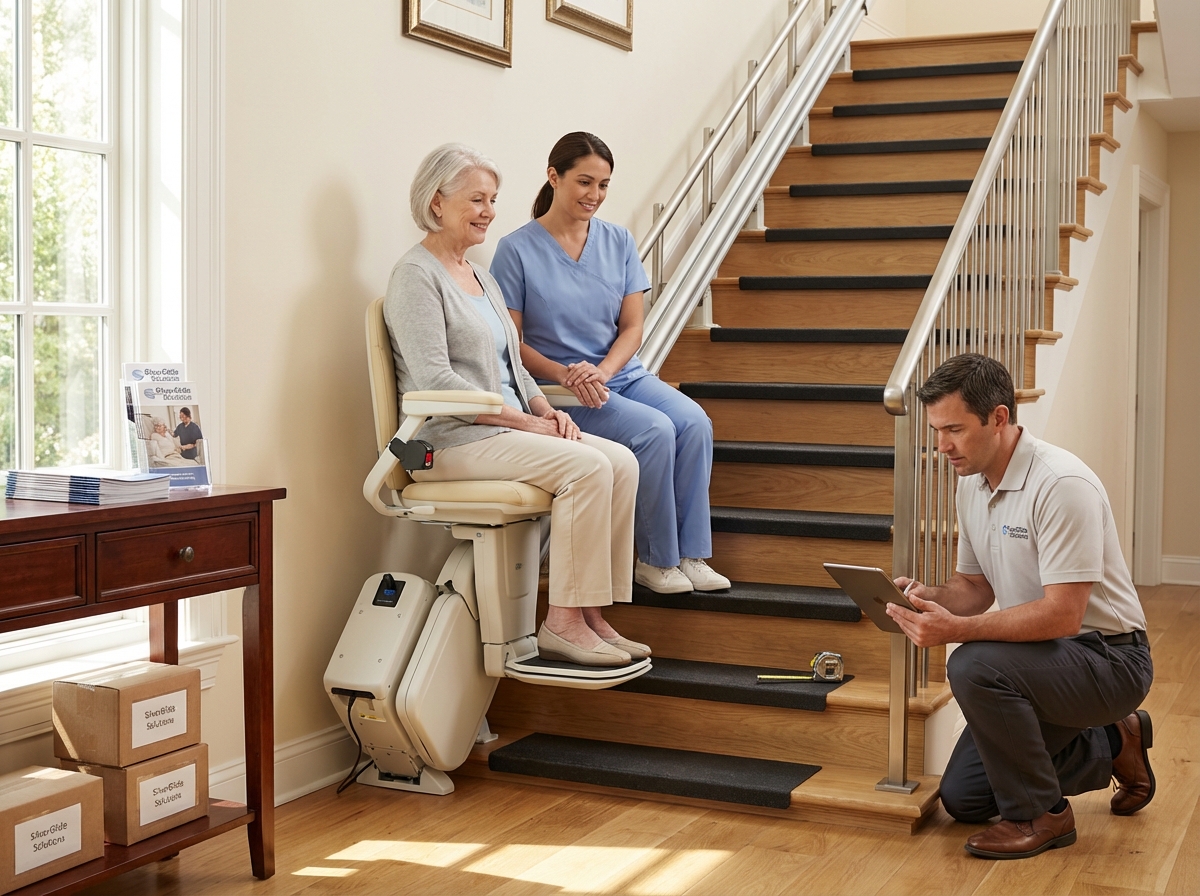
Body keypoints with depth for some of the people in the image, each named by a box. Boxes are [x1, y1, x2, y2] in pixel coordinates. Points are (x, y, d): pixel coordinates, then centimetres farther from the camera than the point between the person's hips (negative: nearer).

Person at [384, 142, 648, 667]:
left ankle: (591, 617, -10)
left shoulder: (481, 279, 22)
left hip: (506, 429, 9)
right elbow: (435, 380, -18)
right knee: (586, 466, -26)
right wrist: (525, 421, -17)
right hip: (451, 440, -9)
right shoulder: (416, 276, -7)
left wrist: (547, 409, 3)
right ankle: (563, 624, -21)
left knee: (621, 461, -10)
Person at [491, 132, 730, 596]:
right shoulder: (517, 250, -6)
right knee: (655, 430, -27)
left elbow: (632, 327, 5)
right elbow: (511, 341, -7)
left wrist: (601, 372, -15)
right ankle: (655, 560, -11)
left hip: (621, 373, 5)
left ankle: (691, 555, -15)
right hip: (560, 388, -5)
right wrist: (566, 376, -22)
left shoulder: (618, 242, 8)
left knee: (694, 421, -22)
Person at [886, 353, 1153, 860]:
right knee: (962, 799, 9)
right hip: (1044, 657, 9)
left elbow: (1061, 614, -30)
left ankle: (1039, 814, -12)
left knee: (974, 666, -34)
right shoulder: (971, 485, 3)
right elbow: (977, 587, 11)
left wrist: (957, 629, -37)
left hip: (1108, 658, -9)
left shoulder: (1061, 485, -25)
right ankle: (1112, 745, 25)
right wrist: (928, 596, -11)